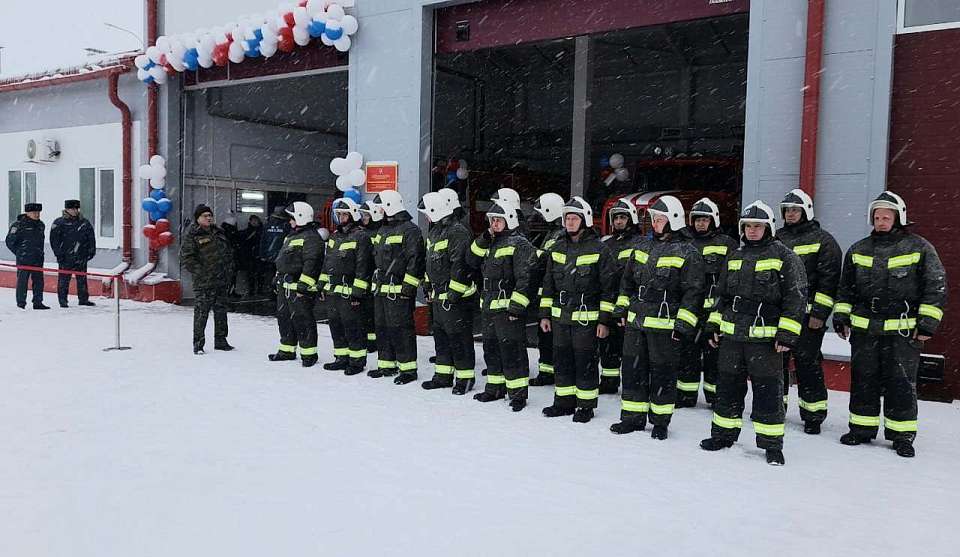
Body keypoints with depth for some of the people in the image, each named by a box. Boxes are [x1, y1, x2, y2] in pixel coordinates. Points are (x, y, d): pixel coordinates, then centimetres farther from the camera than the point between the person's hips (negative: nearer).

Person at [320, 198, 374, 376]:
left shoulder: (361, 236, -10)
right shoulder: (335, 236, 17)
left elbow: (363, 266, -15)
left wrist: (358, 291, -18)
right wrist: (323, 285, 18)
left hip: (348, 292, -8)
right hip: (332, 291, 9)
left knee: (352, 327, -3)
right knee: (336, 326, 14)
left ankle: (357, 360, 7)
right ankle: (341, 358, 25)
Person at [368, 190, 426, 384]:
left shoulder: (410, 230, -10)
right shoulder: (383, 231, 20)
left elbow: (415, 259, -16)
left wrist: (409, 285, -20)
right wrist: (376, 283, 23)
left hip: (399, 290, -9)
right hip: (381, 289, 9)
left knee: (400, 328, -7)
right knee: (382, 327, 13)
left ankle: (408, 368, 0)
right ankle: (386, 364, 24)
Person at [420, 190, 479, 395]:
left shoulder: (458, 232, -17)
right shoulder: (435, 232, 15)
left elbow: (460, 265, -22)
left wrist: (454, 293, -23)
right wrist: (427, 284, 24)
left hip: (456, 298, -10)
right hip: (439, 296, 10)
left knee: (459, 338, -2)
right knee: (440, 335, 16)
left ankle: (465, 377, 9)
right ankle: (443, 375, 27)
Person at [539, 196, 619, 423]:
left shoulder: (599, 250, -7)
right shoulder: (557, 249, 11)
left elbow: (609, 287, -7)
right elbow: (548, 283, 15)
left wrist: (605, 320, -10)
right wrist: (545, 314, 12)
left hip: (586, 318, -5)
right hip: (560, 317, 6)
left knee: (585, 362, 1)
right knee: (562, 361, 12)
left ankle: (586, 406, 14)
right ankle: (564, 402, 25)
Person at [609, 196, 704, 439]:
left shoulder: (687, 253, -6)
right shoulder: (641, 248, 13)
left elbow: (693, 293, -10)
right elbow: (627, 281, 21)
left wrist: (682, 325, -14)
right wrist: (622, 308, 15)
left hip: (665, 326, -6)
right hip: (635, 322, 6)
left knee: (663, 374, 5)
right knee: (633, 370, 10)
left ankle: (660, 421, 19)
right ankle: (633, 417, 22)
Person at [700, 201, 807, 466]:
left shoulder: (785, 257, -4)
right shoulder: (735, 257, 14)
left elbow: (796, 297, -8)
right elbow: (722, 294, 20)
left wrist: (787, 334, -13)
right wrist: (714, 325, 16)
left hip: (765, 337, -5)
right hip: (731, 335, 6)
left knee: (768, 390, -1)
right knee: (728, 386, 13)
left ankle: (771, 443, 10)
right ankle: (724, 434, 27)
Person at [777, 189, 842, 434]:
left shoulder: (822, 240, -2)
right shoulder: (777, 238, 14)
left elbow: (829, 278, -8)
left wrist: (820, 313, -14)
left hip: (807, 315, -5)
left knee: (807, 363, -1)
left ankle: (813, 415, 8)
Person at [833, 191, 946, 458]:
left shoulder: (919, 248, 0)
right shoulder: (859, 250, 11)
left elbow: (936, 286, -2)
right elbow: (846, 288, 18)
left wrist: (928, 323, -7)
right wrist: (841, 316, 11)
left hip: (903, 329, -3)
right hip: (864, 328, 4)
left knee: (901, 383, 0)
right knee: (863, 379, 8)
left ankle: (902, 434, 12)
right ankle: (862, 428, 20)